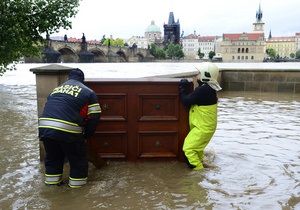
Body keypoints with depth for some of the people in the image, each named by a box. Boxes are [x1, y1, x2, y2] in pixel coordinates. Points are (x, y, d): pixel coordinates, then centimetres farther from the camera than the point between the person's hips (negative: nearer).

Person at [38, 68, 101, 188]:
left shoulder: (56, 89, 26)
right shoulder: (88, 92, 11)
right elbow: (94, 117, 4)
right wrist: (86, 136, 16)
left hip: (44, 127, 5)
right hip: (68, 130, -5)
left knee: (52, 156, 27)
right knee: (77, 157, 18)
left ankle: (52, 179, 37)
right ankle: (77, 181, 28)